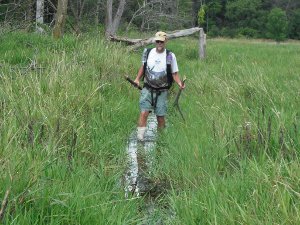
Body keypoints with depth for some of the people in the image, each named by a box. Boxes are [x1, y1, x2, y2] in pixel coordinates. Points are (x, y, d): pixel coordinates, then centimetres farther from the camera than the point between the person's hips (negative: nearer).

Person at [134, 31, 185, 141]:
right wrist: (137, 79, 7)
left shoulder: (170, 56, -5)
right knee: (144, 113, -13)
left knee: (160, 116, 2)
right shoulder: (147, 52, 2)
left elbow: (174, 73, 0)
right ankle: (140, 137, -13)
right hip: (147, 89, 1)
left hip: (162, 91, -1)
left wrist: (179, 83, -18)